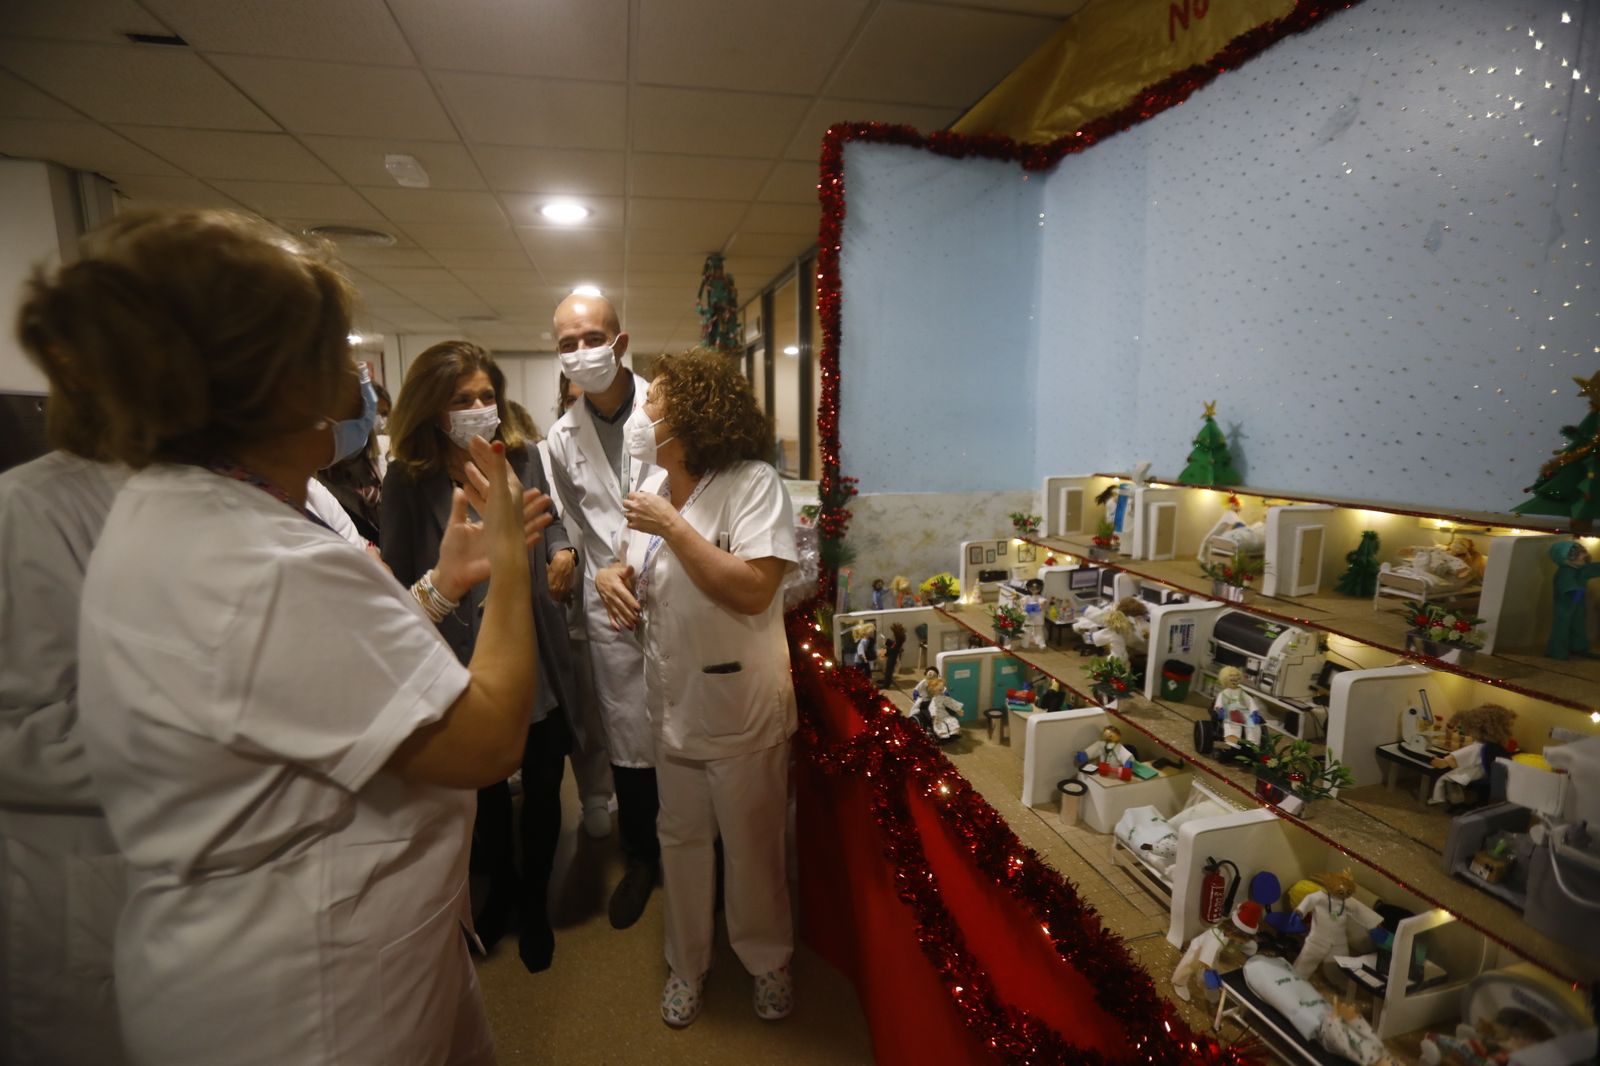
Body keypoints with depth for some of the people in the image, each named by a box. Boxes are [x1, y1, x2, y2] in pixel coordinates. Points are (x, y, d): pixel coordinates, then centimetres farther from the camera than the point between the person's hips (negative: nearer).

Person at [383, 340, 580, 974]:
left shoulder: (523, 456, -4)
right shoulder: (408, 480, -11)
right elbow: (401, 582, -9)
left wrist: (562, 548, -7)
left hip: (538, 658, 1)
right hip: (466, 668, -1)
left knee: (543, 787, 14)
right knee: (486, 792, 22)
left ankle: (535, 899, 43)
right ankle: (500, 888, 52)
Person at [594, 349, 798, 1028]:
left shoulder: (753, 484, -19)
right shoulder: (652, 486, 4)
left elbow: (752, 591, -30)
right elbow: (627, 563, 16)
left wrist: (672, 525, -26)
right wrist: (610, 576, -7)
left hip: (741, 707, -6)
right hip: (672, 701, 6)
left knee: (752, 845, 14)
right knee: (680, 839, 21)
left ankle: (767, 960, 42)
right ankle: (687, 963, 45)